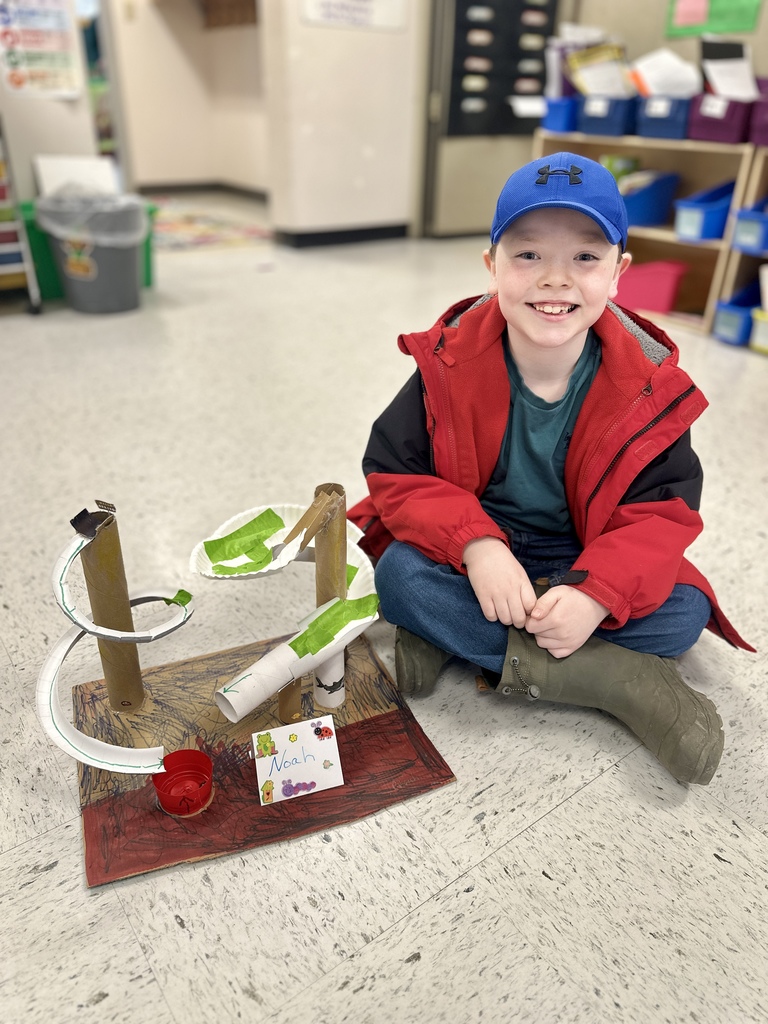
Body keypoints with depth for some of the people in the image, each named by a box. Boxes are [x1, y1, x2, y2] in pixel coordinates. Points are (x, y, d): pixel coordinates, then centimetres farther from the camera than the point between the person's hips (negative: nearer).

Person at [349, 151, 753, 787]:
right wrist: (476, 546, -30)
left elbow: (665, 507, -11)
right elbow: (394, 468, -14)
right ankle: (620, 681, -25)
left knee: (683, 613, -21)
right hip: (471, 554, 0)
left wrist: (598, 593, -30)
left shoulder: (648, 388, -15)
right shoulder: (450, 366, -16)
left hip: (583, 566, 1)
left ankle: (457, 639, -20)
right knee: (399, 576, -29)